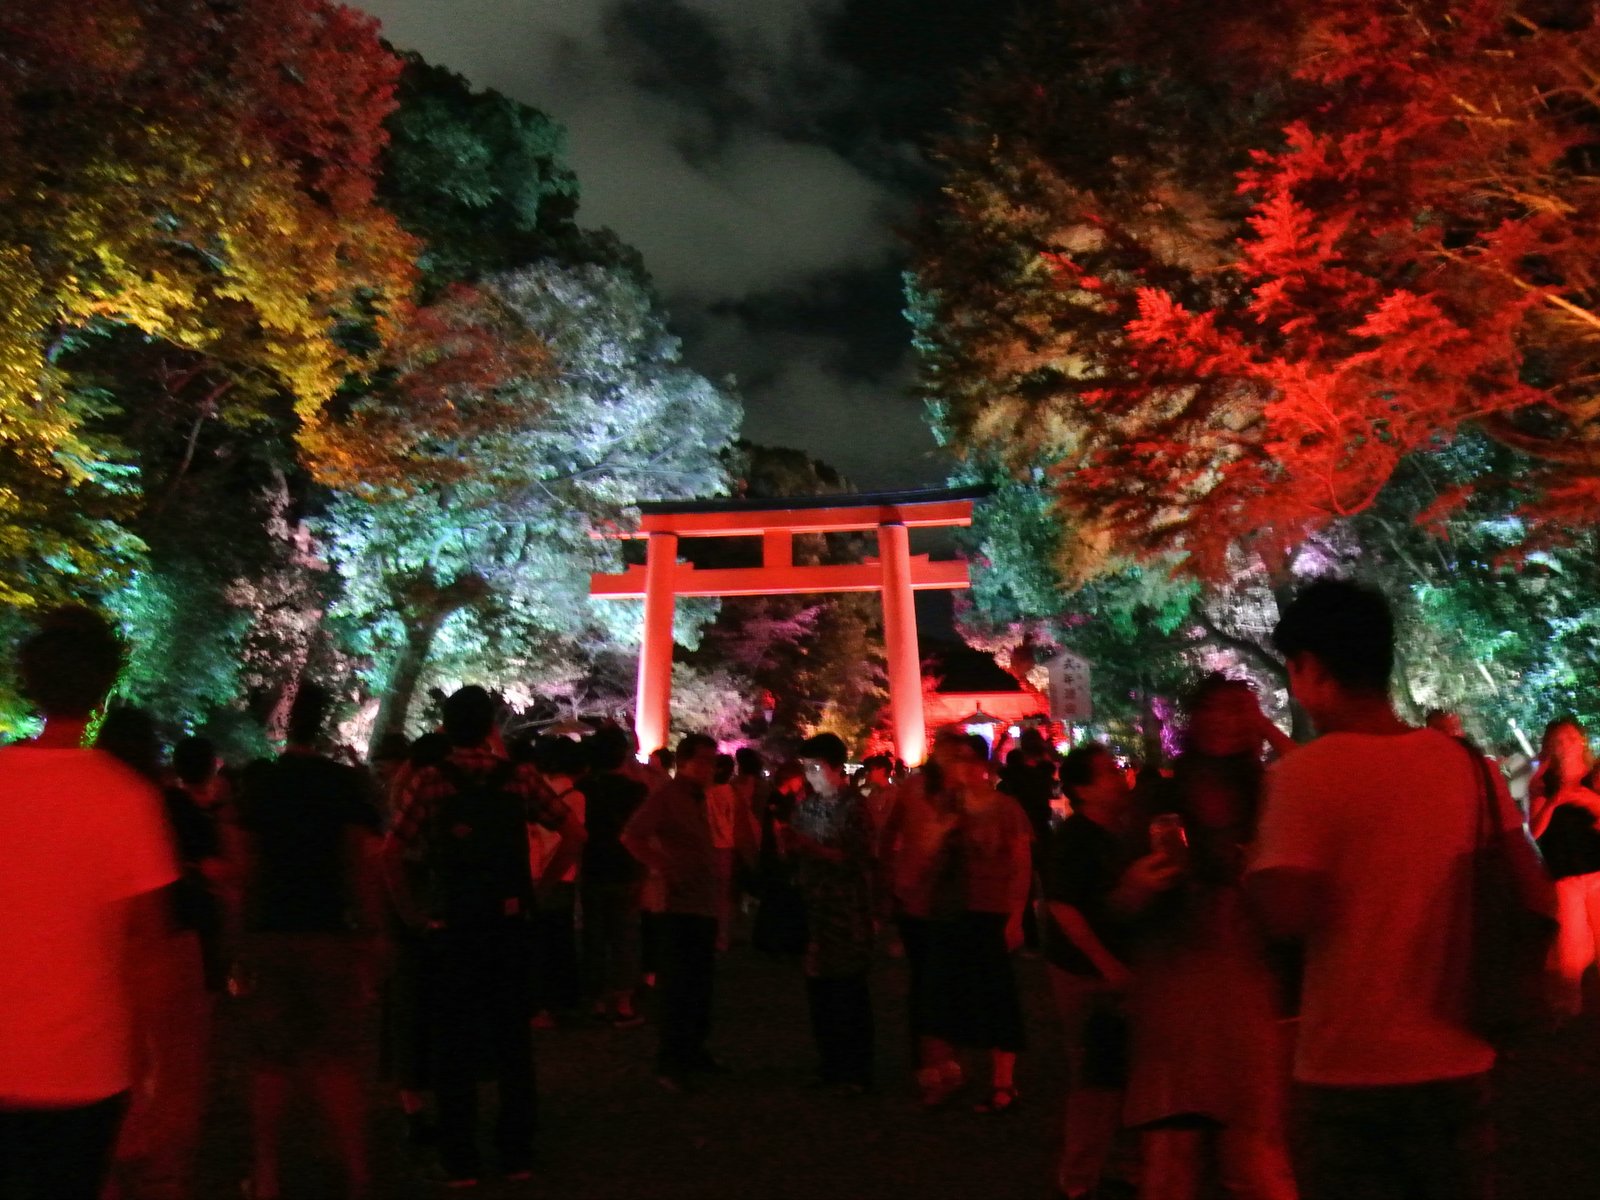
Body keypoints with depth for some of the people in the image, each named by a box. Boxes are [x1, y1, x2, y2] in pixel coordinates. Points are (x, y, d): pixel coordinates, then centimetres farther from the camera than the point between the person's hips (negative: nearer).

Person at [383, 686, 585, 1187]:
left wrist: (411, 912, -3)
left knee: (454, 1045, 10)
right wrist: (537, 887, 6)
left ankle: (460, 1160, 16)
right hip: (509, 924, 2)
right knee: (513, 1038, 13)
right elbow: (574, 834, 0)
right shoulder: (520, 776, 0)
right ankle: (517, 1152, 20)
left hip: (449, 928, -2)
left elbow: (392, 855, -14)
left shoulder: (428, 781, -7)